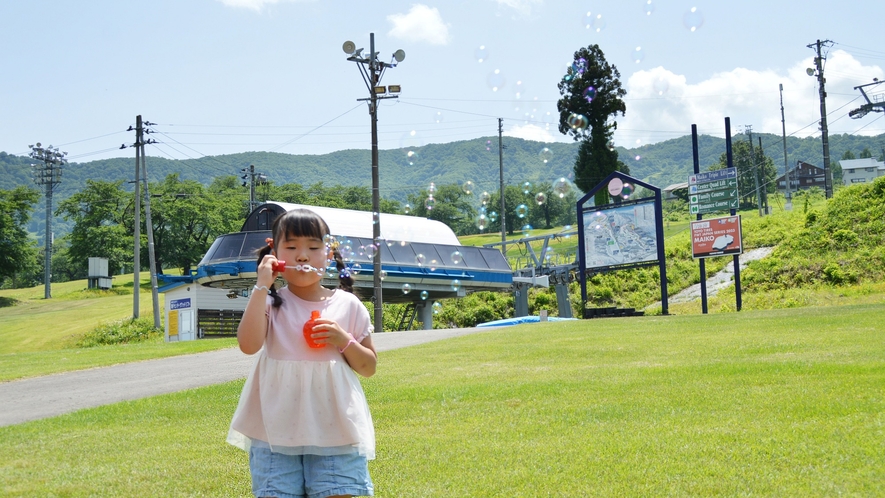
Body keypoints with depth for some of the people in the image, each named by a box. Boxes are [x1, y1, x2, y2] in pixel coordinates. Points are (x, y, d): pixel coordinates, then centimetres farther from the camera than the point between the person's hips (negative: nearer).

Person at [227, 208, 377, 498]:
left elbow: (369, 368, 8)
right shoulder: (271, 302, 0)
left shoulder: (347, 305, 3)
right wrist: (262, 287, -17)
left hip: (335, 432, 1)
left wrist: (345, 341, -11)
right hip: (276, 432, 0)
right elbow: (248, 345, -19)